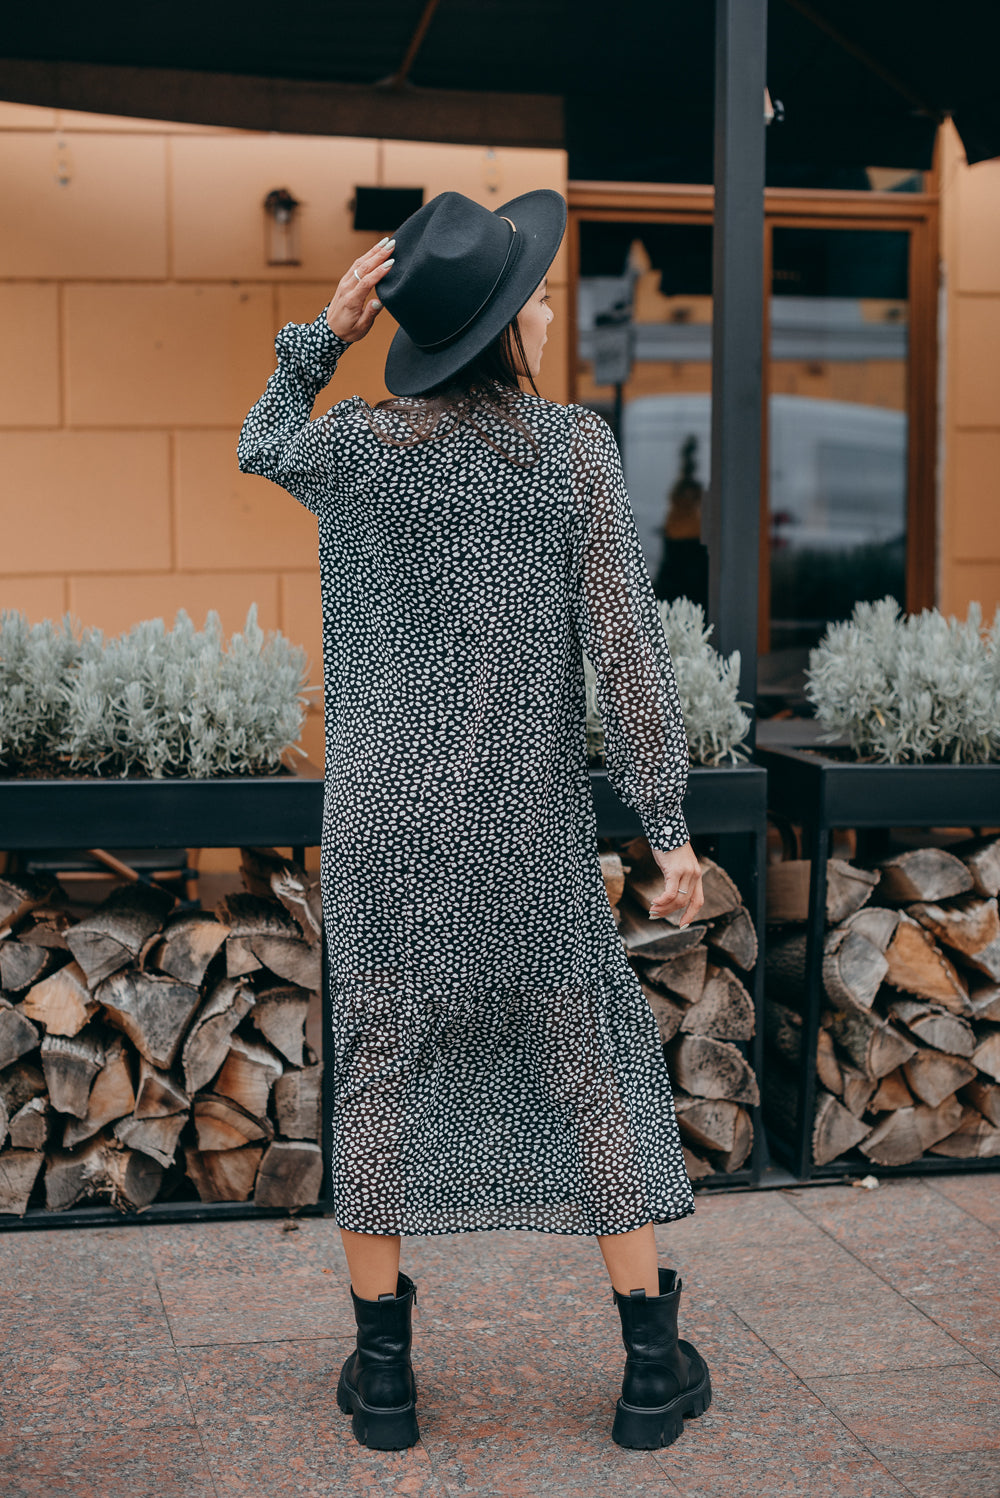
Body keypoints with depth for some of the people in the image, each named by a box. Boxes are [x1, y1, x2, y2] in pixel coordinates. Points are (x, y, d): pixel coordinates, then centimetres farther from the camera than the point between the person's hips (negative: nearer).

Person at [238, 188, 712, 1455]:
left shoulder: (354, 446, -4)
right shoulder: (573, 447, -9)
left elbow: (261, 446, 21)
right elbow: (623, 640, -11)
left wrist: (324, 334, 8)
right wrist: (669, 822, -6)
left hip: (382, 817, 2)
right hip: (530, 826, -1)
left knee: (380, 1066, 12)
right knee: (597, 1064, 12)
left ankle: (383, 1371, 19)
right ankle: (652, 1368, 17)